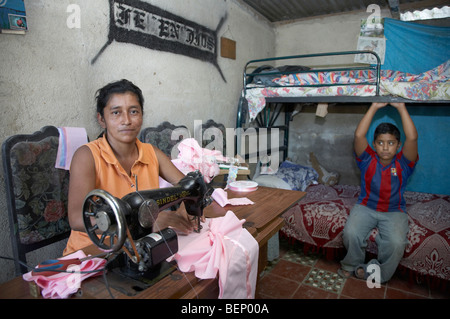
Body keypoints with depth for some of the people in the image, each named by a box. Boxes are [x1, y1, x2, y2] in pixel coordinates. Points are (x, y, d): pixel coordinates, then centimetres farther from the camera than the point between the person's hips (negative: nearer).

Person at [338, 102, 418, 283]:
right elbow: (359, 135, -18)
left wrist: (401, 107, -19)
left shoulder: (403, 163, -4)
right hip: (365, 207, 0)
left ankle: (378, 273, 0)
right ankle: (353, 265, 4)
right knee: (350, 233, -27)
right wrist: (374, 107, -17)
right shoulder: (368, 160, -4)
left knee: (396, 243, -28)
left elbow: (412, 138, -21)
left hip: (394, 211, 0)